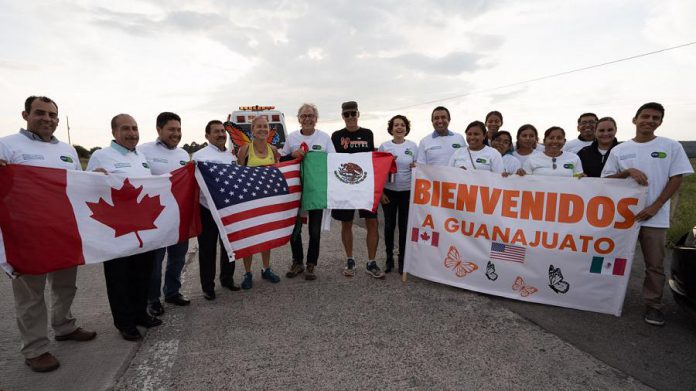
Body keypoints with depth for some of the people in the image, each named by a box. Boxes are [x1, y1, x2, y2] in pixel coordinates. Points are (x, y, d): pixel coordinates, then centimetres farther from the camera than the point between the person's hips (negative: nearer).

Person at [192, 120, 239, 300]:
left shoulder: (232, 155, 12)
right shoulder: (200, 155, -7)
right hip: (208, 210, -5)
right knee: (208, 249, 6)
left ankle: (227, 279, 34)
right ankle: (207, 286, 21)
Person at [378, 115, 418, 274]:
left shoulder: (413, 146, 3)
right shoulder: (384, 146, 1)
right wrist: (380, 192, -3)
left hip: (407, 192, 1)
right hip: (389, 191, 0)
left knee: (404, 226, 5)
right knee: (389, 225, 5)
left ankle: (402, 260, 19)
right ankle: (389, 258, 20)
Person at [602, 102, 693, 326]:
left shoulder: (671, 147, 3)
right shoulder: (619, 150, 6)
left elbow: (676, 179, 0)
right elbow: (606, 179, 6)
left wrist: (655, 207, -10)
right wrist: (628, 171, -14)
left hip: (655, 217, -1)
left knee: (655, 264, 5)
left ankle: (653, 305, 17)